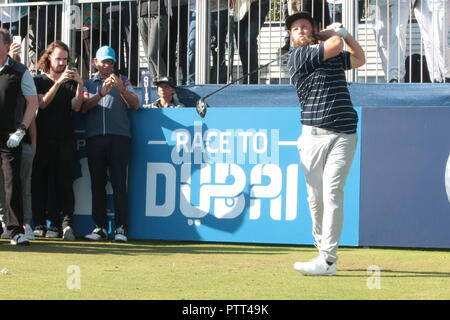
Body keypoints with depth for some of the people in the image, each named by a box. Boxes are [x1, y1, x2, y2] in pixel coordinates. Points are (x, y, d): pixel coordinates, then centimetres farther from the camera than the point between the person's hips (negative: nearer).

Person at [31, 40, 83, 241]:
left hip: (65, 140, 0)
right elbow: (42, 103, -7)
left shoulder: (71, 83, 14)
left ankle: (66, 222, -16)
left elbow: (76, 107, -1)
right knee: (39, 181, 0)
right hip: (43, 139, 0)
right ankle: (39, 224, 3)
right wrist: (58, 83, -17)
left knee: (64, 182, -7)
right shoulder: (39, 81, 10)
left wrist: (80, 84, -15)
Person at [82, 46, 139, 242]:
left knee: (119, 183, -7)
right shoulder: (88, 84, 20)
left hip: (119, 137, -2)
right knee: (97, 183, 1)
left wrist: (121, 89, -13)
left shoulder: (122, 81, 17)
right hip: (94, 138, 2)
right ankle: (100, 226, 4)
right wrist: (102, 93, -13)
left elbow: (135, 105, 4)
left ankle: (121, 228, -7)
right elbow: (84, 106, 2)